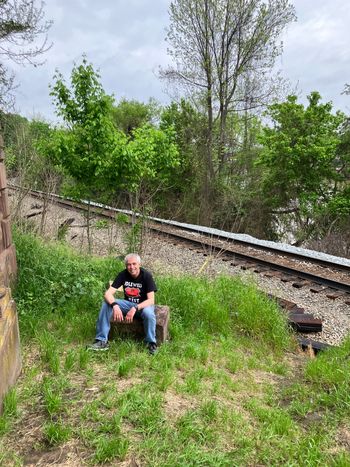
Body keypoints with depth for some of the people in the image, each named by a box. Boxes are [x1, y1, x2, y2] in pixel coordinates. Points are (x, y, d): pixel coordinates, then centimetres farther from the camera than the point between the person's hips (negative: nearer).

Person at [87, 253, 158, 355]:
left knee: (149, 313, -38)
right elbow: (108, 293, -18)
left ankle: (152, 343, -14)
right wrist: (115, 305, -39)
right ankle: (102, 341, -16)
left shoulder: (146, 275, -19)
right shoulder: (123, 275, -11)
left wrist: (135, 308, -39)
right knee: (106, 304, -21)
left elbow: (151, 300, -24)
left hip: (143, 305, -3)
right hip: (128, 304, 3)